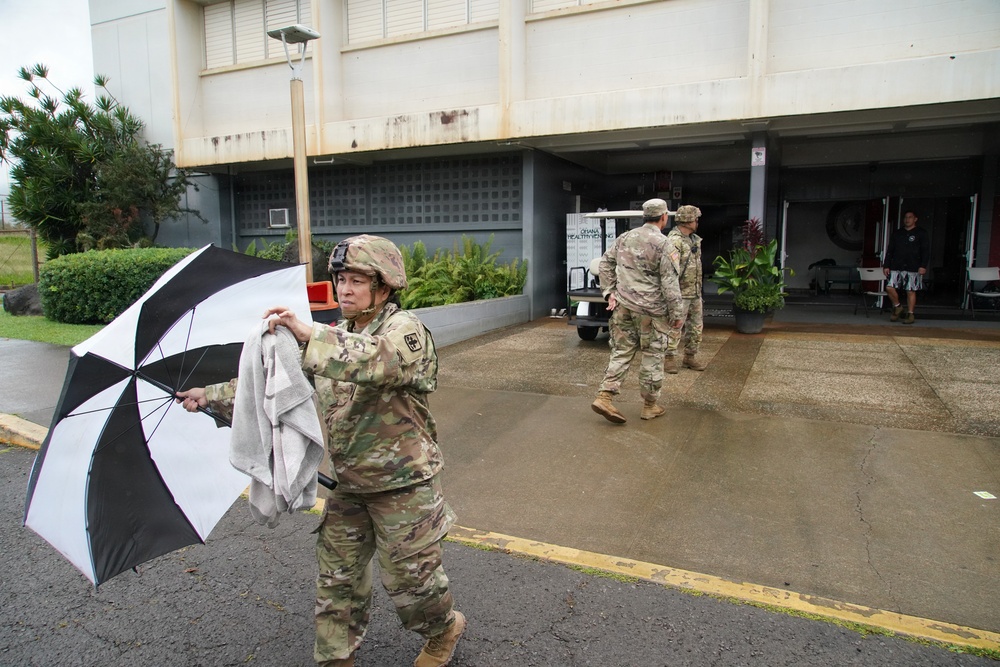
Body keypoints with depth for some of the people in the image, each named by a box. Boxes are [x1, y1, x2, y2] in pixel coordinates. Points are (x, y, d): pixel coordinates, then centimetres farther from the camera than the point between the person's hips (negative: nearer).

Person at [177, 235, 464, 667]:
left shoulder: (404, 330, -16)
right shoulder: (334, 341, 9)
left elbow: (376, 360, -40)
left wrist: (307, 334, -45)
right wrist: (211, 395, 9)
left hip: (402, 483, -7)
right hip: (348, 484, 7)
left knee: (409, 576, 7)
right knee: (337, 576, 14)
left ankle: (445, 630, 37)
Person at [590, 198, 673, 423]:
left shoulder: (625, 237, 7)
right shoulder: (663, 244, -11)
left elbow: (605, 263, 12)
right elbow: (669, 282, -12)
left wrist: (609, 292, 12)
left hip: (623, 305, 5)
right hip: (650, 309, -5)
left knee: (621, 351, 11)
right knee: (652, 356, 7)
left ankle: (605, 397, 1)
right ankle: (650, 406, 17)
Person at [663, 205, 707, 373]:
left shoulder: (694, 239, 12)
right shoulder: (674, 241, -18)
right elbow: (672, 271, -26)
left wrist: (699, 290, 21)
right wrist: (675, 299, -30)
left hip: (695, 293, 9)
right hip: (681, 293, -9)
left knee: (696, 326, 14)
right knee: (675, 327, -1)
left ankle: (690, 357, 27)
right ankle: (668, 358, 12)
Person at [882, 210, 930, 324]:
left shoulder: (922, 233, 5)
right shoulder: (896, 234, 16)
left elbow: (926, 251, 0)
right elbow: (890, 251, 16)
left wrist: (923, 266, -11)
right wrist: (886, 266, 8)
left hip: (913, 268, -3)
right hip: (896, 267, 3)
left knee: (911, 291, -2)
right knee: (889, 287, -10)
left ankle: (910, 314, 7)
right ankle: (897, 307, 13)